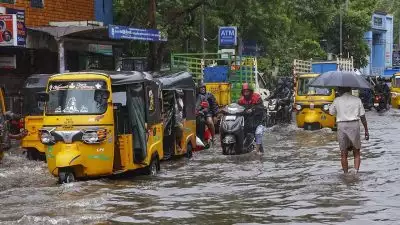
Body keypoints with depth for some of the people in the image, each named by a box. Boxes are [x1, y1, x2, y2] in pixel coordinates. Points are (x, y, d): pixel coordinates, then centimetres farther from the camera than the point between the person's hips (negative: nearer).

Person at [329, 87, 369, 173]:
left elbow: (331, 112, 15)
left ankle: (346, 174, 10)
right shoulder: (357, 100, 3)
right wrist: (366, 130, 8)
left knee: (344, 154, 8)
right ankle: (356, 171, -6)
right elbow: (362, 116, 1)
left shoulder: (337, 100, 1)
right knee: (356, 153, 10)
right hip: (354, 125, 0)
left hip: (342, 126, 0)